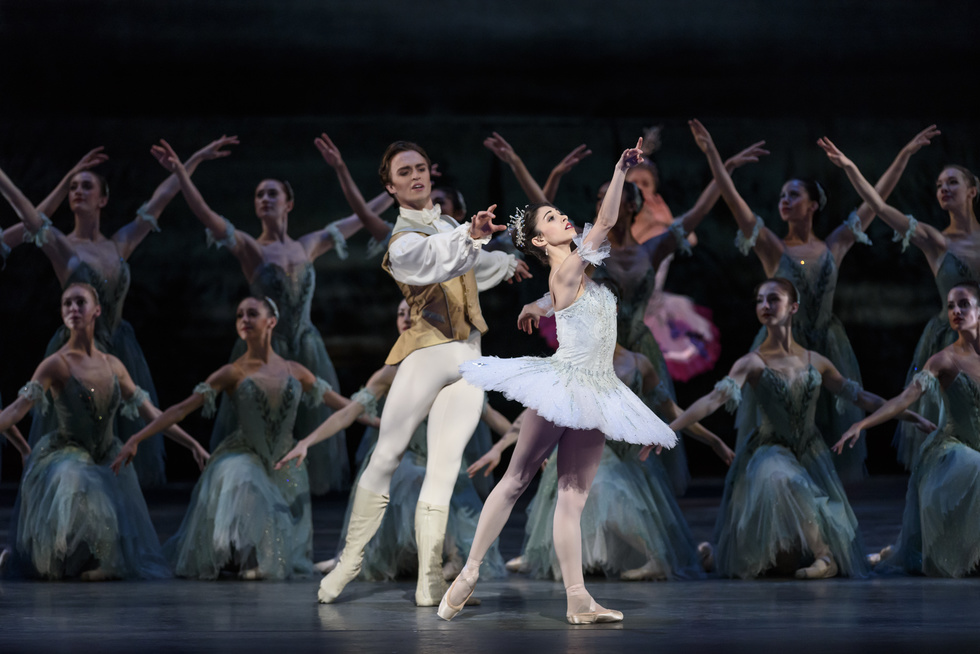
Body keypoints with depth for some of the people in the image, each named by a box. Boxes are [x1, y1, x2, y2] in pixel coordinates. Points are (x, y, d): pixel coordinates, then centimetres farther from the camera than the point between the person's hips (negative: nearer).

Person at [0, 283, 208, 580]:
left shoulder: (113, 366, 6)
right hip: (67, 456, -5)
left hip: (106, 461, 5)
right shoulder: (57, 364, -10)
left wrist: (193, 444, 11)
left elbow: (149, 412, 12)